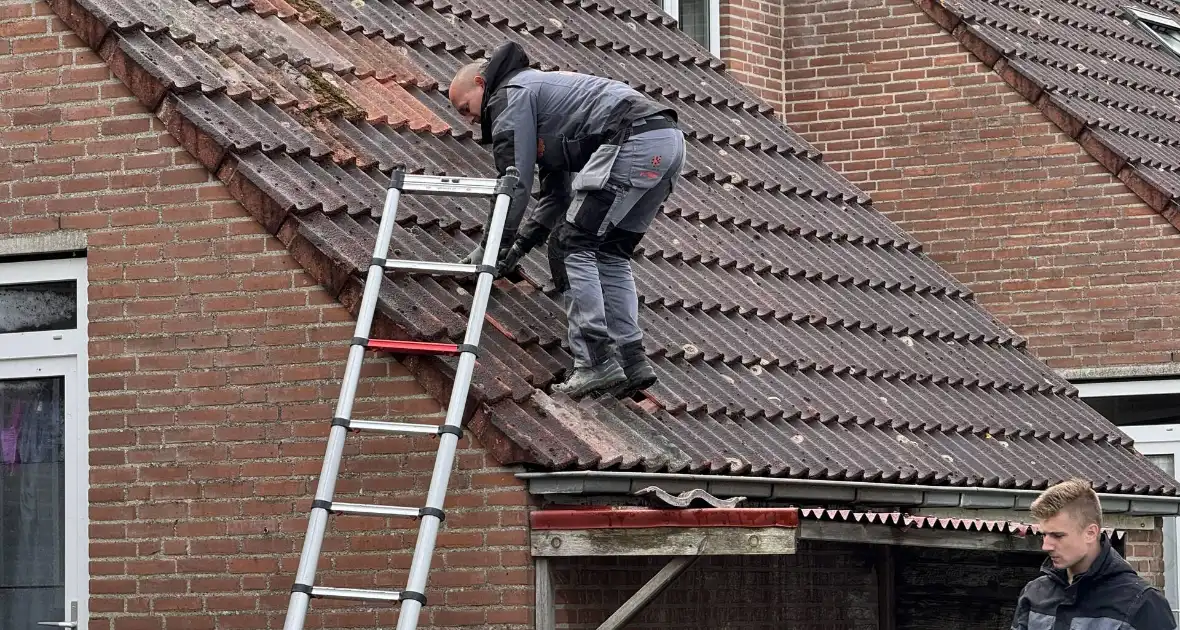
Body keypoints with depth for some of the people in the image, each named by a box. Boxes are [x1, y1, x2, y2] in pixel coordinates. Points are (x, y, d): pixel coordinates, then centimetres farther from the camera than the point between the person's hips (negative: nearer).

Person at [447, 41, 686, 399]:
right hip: (669, 140, 10)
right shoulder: (538, 91, 35)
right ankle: (632, 361, 9)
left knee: (572, 246, -6)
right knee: (610, 253, 17)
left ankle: (595, 362, -13)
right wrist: (520, 246, 25)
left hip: (633, 140, -10)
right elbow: (557, 195, 32)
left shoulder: (510, 95, 6)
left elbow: (514, 181, 0)